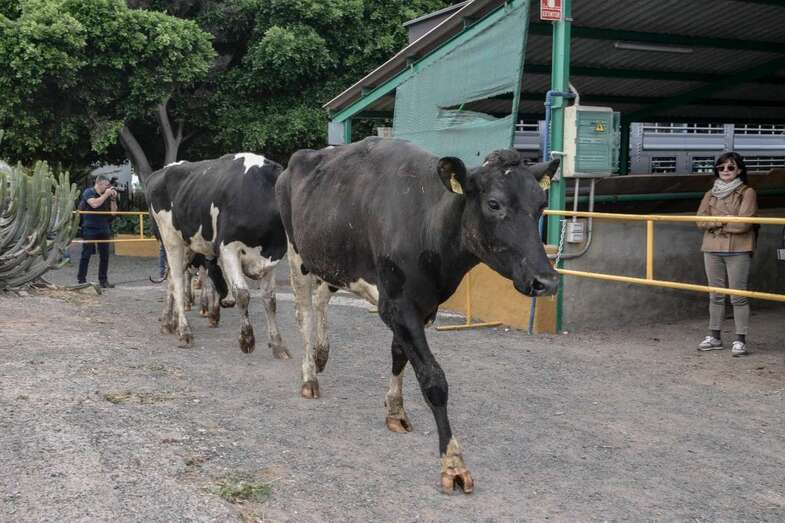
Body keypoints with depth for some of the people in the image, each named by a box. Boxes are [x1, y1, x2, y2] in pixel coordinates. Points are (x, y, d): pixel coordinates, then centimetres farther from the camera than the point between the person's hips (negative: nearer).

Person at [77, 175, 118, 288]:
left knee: (105, 255, 4)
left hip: (103, 229, 5)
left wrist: (113, 198, -2)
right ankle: (81, 279, 4)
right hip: (89, 229, -5)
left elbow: (113, 211, 10)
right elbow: (94, 204, -23)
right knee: (86, 254, -2)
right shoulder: (88, 192, -5)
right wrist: (106, 195, -14)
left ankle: (103, 280, 12)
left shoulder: (106, 195, 10)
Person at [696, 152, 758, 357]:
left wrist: (715, 222, -5)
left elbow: (743, 224, -12)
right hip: (712, 249, 5)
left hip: (738, 251, -5)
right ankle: (714, 336, 17)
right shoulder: (711, 194, 13)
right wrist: (725, 220, -12)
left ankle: (740, 340, 0)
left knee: (738, 296, -4)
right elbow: (701, 220, 2)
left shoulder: (747, 193, -1)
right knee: (715, 295, 10)